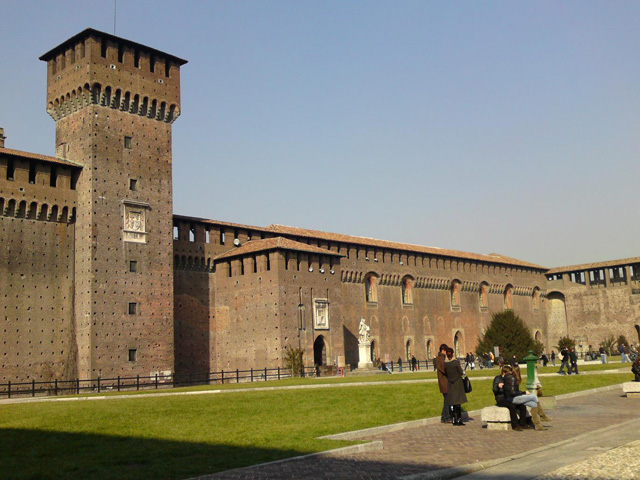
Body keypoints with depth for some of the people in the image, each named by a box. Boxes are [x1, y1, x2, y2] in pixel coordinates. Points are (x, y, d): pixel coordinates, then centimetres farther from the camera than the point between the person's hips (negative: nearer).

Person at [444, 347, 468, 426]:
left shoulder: (445, 363, -5)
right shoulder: (456, 362, -15)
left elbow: (445, 373, 4)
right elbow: (461, 372, -9)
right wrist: (463, 373, 12)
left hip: (450, 384, 3)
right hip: (458, 383, -3)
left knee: (452, 403, 8)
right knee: (458, 402, 1)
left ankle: (454, 420, 9)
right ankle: (459, 420, -1)